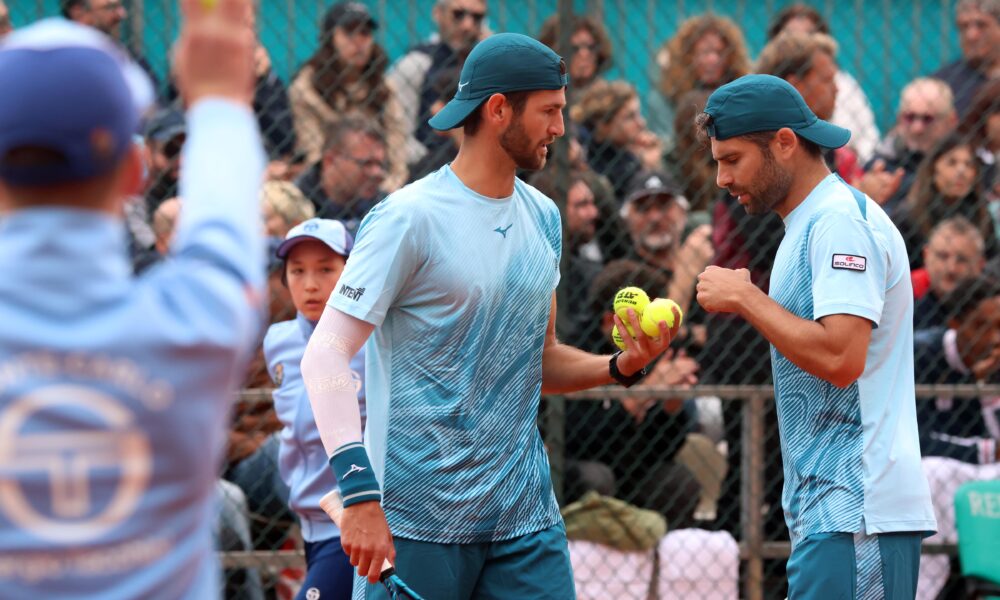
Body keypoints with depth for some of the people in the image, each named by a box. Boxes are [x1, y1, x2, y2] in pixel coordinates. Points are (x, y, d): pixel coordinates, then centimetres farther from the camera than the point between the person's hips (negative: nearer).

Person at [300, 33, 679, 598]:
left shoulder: (544, 217, 13)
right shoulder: (410, 218, -11)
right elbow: (325, 356, -17)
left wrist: (623, 365, 1)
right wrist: (360, 493, -26)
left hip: (526, 516, 6)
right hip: (415, 523, -6)